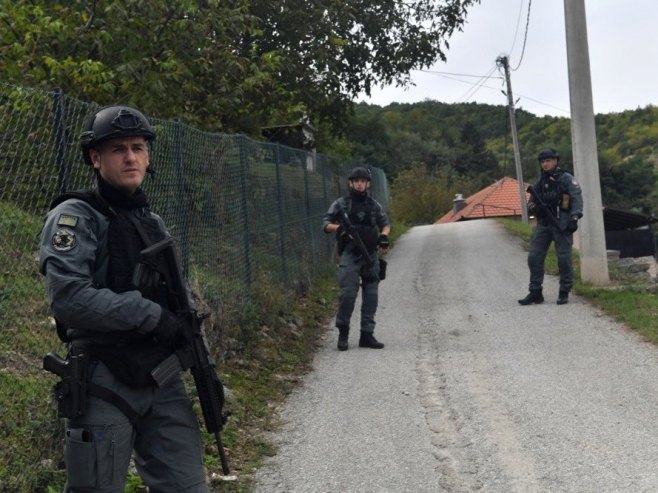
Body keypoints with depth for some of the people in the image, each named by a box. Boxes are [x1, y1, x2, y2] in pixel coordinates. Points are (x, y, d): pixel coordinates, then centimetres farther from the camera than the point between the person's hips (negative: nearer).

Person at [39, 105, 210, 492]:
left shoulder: (155, 223, 16)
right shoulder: (76, 217, -7)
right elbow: (69, 298, -21)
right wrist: (153, 316, -17)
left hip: (164, 380, 7)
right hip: (104, 384, -6)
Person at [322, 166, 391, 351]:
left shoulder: (375, 205, 12)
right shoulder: (341, 204, 3)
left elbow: (385, 224, 22)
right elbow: (326, 224, 1)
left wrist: (383, 235, -1)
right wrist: (340, 228, -19)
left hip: (371, 255, 4)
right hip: (350, 254, -4)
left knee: (371, 296, 3)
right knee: (348, 293, -12)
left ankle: (367, 335, 10)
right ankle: (343, 332, 3)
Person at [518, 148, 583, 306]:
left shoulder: (566, 179, -1)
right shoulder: (541, 181, 17)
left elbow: (577, 198, -10)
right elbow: (531, 201, 20)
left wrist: (574, 218, -22)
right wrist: (533, 207, -5)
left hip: (561, 224, -6)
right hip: (543, 223, 6)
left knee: (564, 259, -3)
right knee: (534, 257, 2)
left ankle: (564, 293, 6)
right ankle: (535, 293, 8)